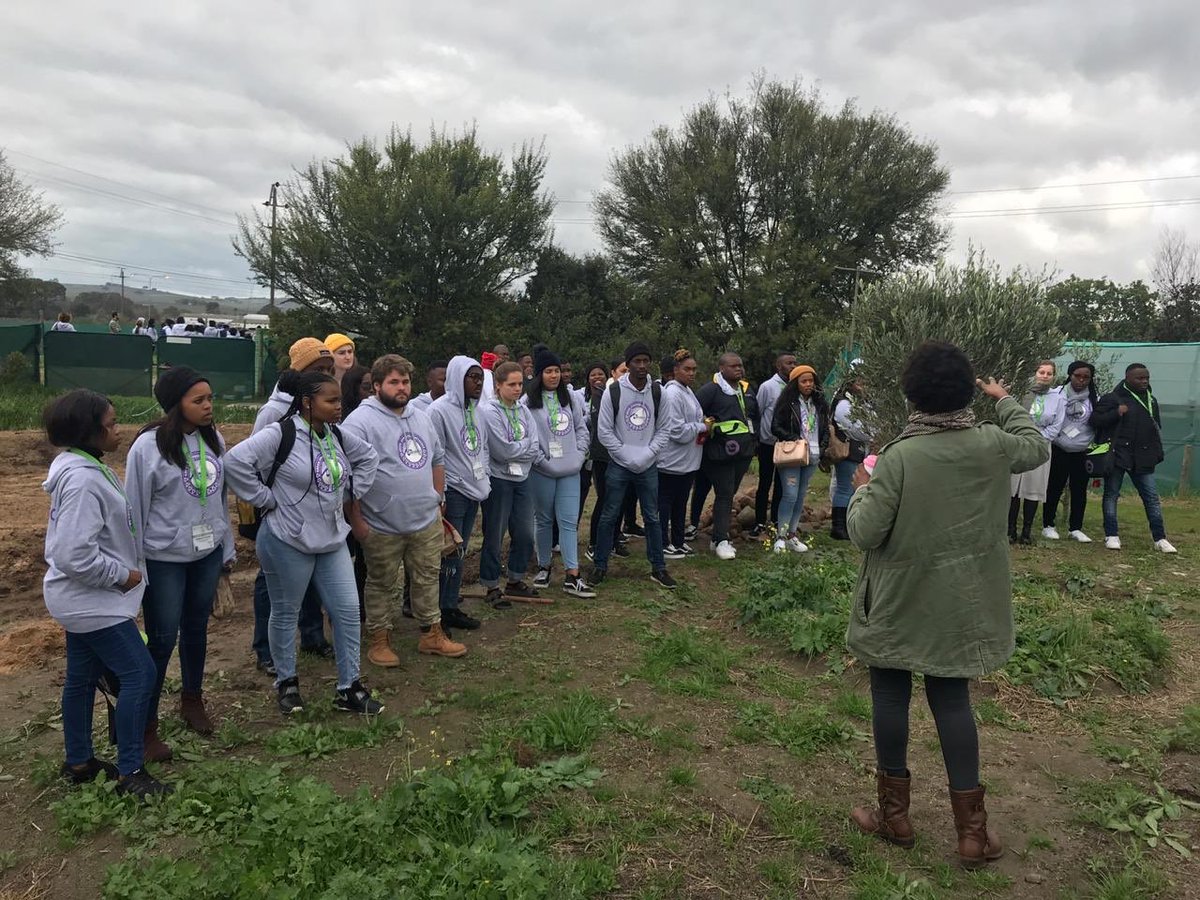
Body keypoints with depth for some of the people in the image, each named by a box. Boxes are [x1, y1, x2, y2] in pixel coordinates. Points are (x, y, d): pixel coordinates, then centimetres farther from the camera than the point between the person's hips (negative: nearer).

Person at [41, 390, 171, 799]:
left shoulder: (84, 467, 6)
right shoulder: (82, 481, -26)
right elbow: (75, 555, -30)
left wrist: (122, 572, 14)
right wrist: (123, 576, -17)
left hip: (85, 598, 10)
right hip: (92, 600, -10)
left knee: (82, 677, 19)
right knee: (140, 673, -4)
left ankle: (79, 762, 33)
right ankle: (130, 772, 6)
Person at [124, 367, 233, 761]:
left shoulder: (214, 439, -1)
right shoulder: (148, 446, -17)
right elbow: (135, 507, -11)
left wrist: (227, 546, 13)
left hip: (207, 553, 5)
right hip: (164, 558, -5)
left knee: (197, 628, 19)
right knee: (162, 639, 2)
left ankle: (192, 700, 39)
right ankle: (147, 726, 18)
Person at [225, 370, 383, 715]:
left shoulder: (336, 435, 4)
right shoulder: (280, 435, -17)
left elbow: (368, 457, 20)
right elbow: (236, 461, -25)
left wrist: (352, 493, 9)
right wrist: (267, 499, -18)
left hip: (332, 541, 7)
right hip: (288, 543, -6)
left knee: (347, 611, 5)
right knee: (286, 614, 11)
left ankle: (348, 689, 16)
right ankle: (287, 682, 32)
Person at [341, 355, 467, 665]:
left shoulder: (422, 418, 10)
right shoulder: (360, 421, -13)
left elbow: (437, 460, 21)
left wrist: (438, 498, 16)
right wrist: (356, 521, -17)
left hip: (427, 522, 6)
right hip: (383, 527, -6)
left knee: (427, 580, 15)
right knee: (382, 585, 9)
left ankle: (432, 634, 29)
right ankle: (378, 639, 24)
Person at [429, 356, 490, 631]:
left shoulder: (475, 409, 11)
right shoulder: (440, 410, -13)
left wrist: (485, 481, 15)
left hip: (473, 491, 7)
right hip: (452, 492, -7)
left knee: (459, 551, 13)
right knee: (450, 553, -2)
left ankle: (451, 606, 22)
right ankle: (442, 611, 10)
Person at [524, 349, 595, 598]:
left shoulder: (570, 397, 9)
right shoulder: (529, 401, -7)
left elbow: (582, 428, 12)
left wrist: (579, 455, 1)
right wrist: (543, 461, -13)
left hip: (570, 471, 3)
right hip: (542, 471, -3)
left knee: (569, 521, 0)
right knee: (544, 520, 10)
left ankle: (572, 577, 1)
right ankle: (544, 567, 25)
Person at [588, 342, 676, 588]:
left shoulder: (657, 392, 0)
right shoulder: (613, 392, -9)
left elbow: (663, 429, 4)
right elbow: (604, 431, -7)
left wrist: (647, 455, -9)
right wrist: (629, 456, -11)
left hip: (648, 466, 2)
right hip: (619, 465, -2)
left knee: (652, 517, 9)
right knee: (609, 517, 4)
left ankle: (658, 568, 19)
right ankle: (600, 566, 16)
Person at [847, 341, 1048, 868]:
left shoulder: (898, 456, -20)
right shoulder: (992, 445, -7)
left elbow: (864, 534, -18)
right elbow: (1039, 448, 17)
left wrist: (861, 489, 1)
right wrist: (1006, 400, 28)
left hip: (899, 605, -4)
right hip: (960, 603, 4)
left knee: (890, 697, 12)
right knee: (952, 701, 14)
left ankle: (895, 814, 26)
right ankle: (971, 829, 19)